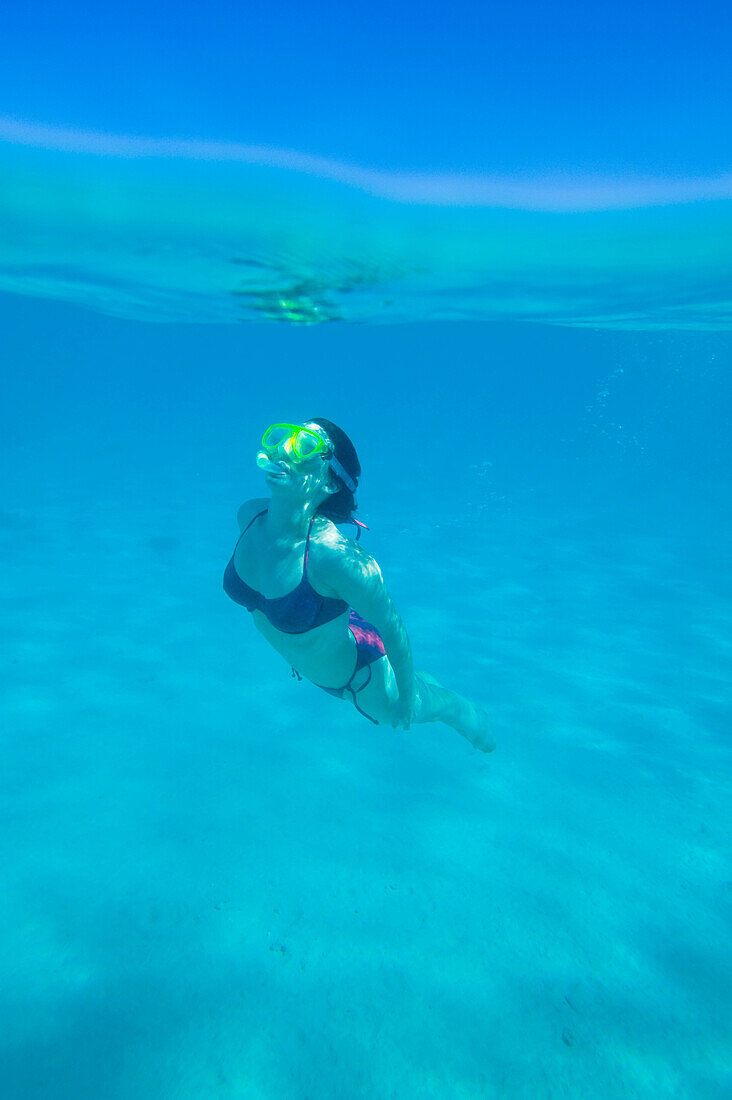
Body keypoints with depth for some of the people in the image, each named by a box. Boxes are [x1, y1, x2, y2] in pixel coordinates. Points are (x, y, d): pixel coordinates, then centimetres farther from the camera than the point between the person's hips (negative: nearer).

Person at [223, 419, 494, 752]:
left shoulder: (336, 555, -43)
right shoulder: (249, 515, -21)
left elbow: (393, 632, -29)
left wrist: (406, 698, -13)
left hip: (357, 677, -5)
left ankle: (474, 716, 59)